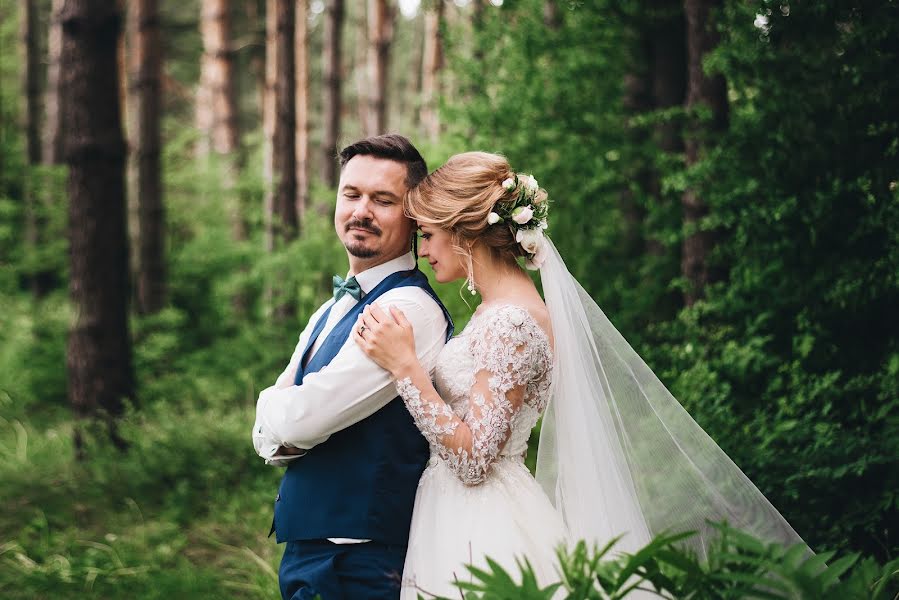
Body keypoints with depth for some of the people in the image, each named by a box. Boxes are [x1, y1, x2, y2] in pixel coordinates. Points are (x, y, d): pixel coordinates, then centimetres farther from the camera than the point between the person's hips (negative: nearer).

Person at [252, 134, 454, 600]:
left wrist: (272, 405, 0)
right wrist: (285, 436, -11)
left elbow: (302, 417, -22)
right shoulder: (331, 311, 13)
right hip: (304, 549, 9)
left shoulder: (409, 308, -18)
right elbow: (266, 434, 11)